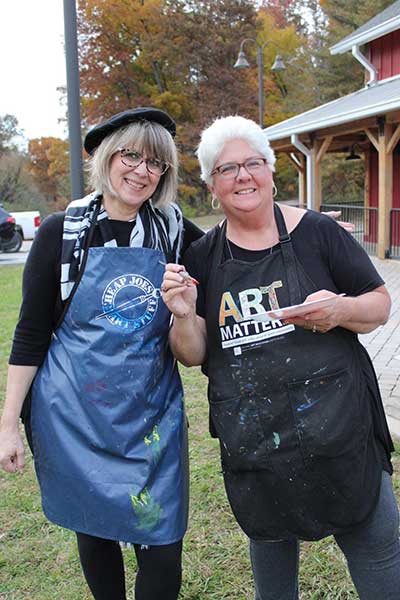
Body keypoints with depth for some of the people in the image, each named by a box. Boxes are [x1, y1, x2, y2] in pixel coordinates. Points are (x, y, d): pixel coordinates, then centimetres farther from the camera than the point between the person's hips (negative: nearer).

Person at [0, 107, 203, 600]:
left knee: (160, 541, 4)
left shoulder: (175, 230, 1)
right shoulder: (62, 232, -4)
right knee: (94, 527, 16)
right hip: (76, 411, -1)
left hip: (152, 408, 1)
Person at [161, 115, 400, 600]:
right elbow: (193, 356, 3)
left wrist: (342, 309, -20)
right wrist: (183, 316, -18)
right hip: (252, 443, 3)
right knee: (268, 537, 23)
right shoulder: (202, 257, 1)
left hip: (338, 429, -2)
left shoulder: (317, 232, -5)